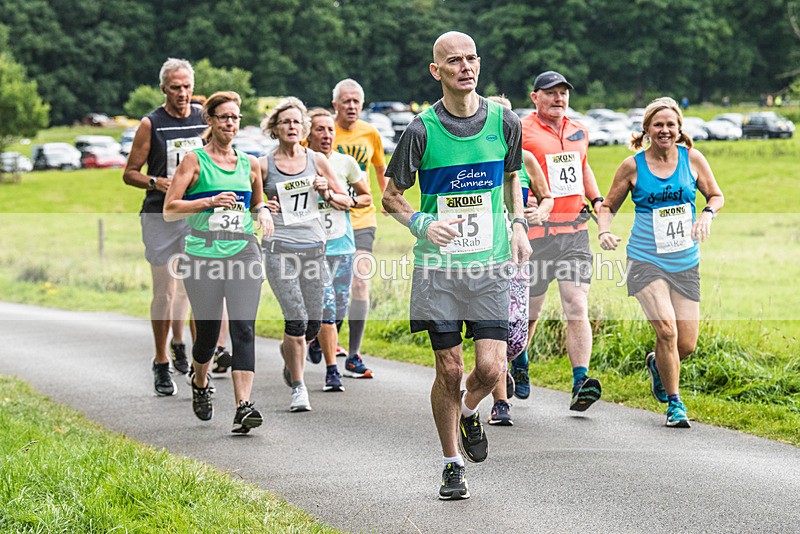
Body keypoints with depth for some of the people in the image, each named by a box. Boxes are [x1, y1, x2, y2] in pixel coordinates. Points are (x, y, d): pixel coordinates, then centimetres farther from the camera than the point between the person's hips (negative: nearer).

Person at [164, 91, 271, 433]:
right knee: (207, 333, 6)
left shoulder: (249, 164, 13)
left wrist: (262, 211, 6)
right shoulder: (194, 161, 2)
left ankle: (243, 407, -20)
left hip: (244, 253, 2)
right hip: (204, 254, -2)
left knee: (244, 329, -13)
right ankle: (200, 385, 37)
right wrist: (210, 202, -14)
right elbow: (169, 210, -3)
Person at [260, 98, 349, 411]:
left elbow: (346, 203, 13)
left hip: (314, 247, 3)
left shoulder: (317, 161, 7)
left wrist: (327, 193, -5)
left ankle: (289, 350, 39)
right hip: (279, 249, -3)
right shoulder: (263, 165, 0)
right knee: (297, 320, -14)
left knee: (313, 324, 4)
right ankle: (298, 388, 1)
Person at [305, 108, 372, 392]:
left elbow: (366, 196, 15)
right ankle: (332, 370, -3)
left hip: (343, 244, 3)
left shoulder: (346, 163, 3)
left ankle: (319, 340, 40)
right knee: (326, 307, -13)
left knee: (340, 309, 7)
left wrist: (349, 201, -6)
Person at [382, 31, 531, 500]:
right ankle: (452, 466, 18)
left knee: (491, 368, -9)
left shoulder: (504, 122, 3)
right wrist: (421, 224, -13)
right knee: (450, 369, 1)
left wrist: (519, 224, 8)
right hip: (438, 267, -1)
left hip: (491, 264, 2)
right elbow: (392, 195, 5)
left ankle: (469, 412, 26)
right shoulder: (422, 130, -5)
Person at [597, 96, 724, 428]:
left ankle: (657, 363, 39)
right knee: (667, 329, -22)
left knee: (686, 345, 2)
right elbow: (608, 206, 9)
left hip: (686, 263, 3)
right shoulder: (633, 166, -2)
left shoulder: (692, 158, 2)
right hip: (645, 260, -3)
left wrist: (707, 214, -9)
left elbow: (716, 195, 13)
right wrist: (604, 230, -11)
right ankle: (674, 403, -3)